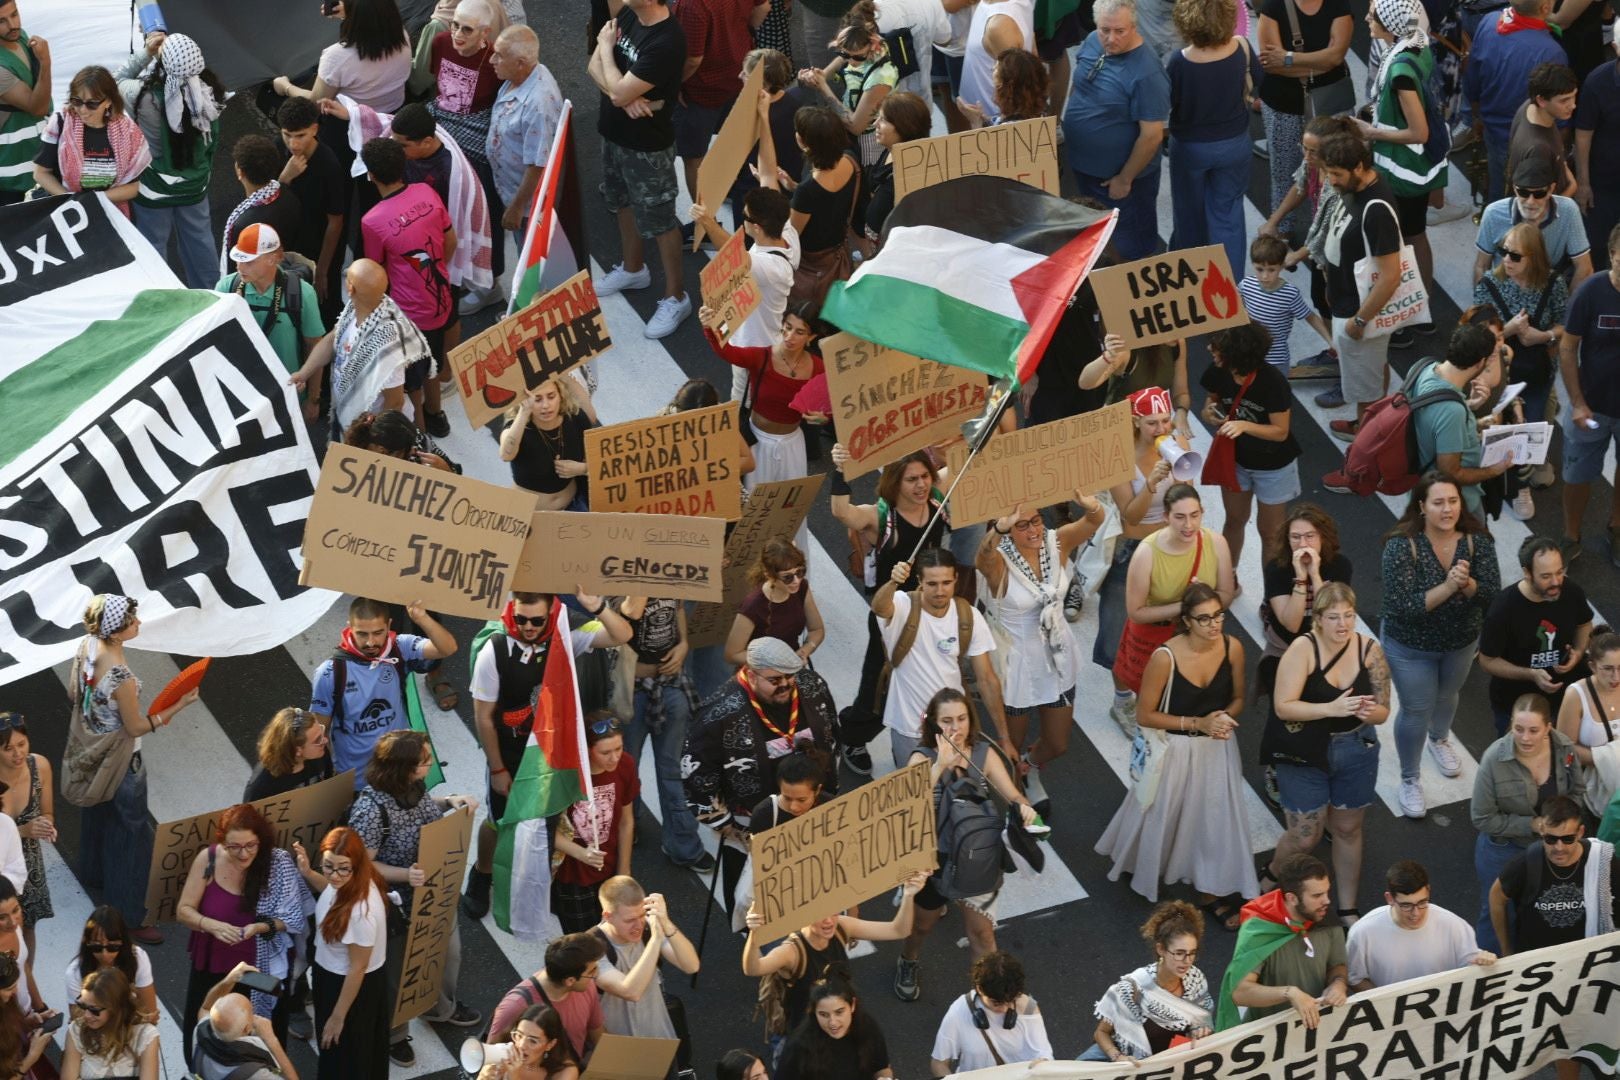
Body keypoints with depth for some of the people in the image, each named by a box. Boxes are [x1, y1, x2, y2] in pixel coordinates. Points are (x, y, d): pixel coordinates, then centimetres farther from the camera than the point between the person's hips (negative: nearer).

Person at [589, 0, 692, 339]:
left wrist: (607, 46, -15)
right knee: (623, 201, 26)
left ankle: (675, 298, 17)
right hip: (615, 132, 9)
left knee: (659, 219, 4)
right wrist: (623, 96, -22)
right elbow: (595, 66, -2)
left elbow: (620, 92, -29)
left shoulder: (666, 41, -32)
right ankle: (633, 269, 47)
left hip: (647, 144, -9)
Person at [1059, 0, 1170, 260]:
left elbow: (1152, 135, -26)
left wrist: (1125, 179, -18)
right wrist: (1066, 122, 13)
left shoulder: (1146, 73, -31)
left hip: (1119, 176, -7)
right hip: (1083, 167, 8)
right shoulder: (1092, 42, -9)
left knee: (1131, 248, 13)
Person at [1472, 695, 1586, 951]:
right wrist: (1531, 825, -24)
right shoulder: (1494, 759, -28)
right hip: (1504, 850, -3)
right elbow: (1482, 818, -20)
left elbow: (1577, 791, 1)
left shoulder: (1564, 748, -18)